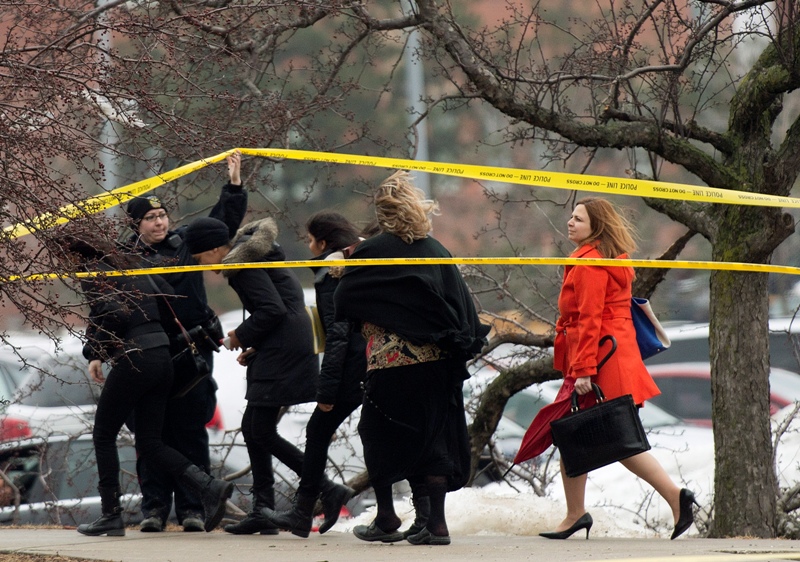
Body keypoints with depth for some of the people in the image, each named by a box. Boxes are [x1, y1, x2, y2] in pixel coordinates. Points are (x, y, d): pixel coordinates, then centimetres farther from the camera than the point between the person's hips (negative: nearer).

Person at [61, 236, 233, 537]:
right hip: (162, 353, 8)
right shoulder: (130, 265, 18)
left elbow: (111, 313, -20)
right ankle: (208, 487, -7)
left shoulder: (92, 275, -7)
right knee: (149, 443, 11)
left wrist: (94, 353, -10)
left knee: (103, 435, 8)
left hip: (133, 358, -8)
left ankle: (111, 516, 9)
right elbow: (165, 295, 18)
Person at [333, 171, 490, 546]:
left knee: (379, 437, 12)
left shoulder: (372, 251, -7)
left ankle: (386, 519, 14)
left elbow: (343, 301, -2)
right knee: (434, 437, 7)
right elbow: (463, 302, 4)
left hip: (389, 362, -3)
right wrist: (462, 346, 9)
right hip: (436, 361, 4)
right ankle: (436, 523, 1)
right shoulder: (437, 251, 4)